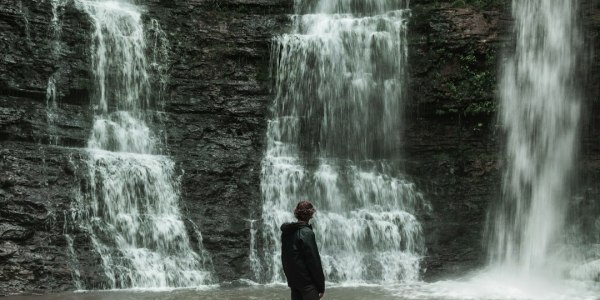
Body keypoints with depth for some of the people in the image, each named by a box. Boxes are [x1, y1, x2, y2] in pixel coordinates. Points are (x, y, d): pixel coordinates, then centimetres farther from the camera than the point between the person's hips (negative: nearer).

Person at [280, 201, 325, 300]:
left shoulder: (286, 232, 9)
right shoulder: (306, 232, -14)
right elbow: (313, 260, -15)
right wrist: (321, 285, -11)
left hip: (292, 280, 8)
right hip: (307, 281, -8)